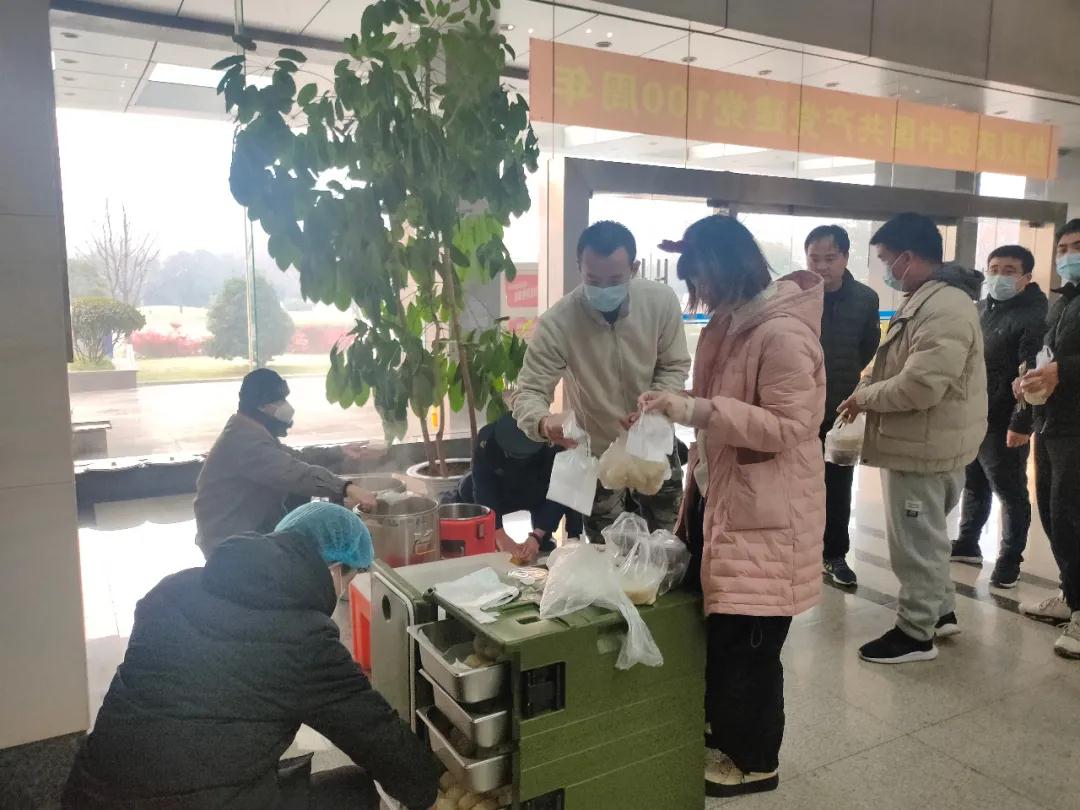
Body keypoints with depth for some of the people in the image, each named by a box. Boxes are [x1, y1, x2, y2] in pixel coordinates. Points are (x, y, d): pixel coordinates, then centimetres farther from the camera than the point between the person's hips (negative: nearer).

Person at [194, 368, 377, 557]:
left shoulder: (252, 430, 10)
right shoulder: (245, 438, -24)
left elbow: (294, 458, 17)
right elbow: (293, 472, -36)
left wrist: (339, 453, 8)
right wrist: (346, 488, -43)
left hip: (249, 528, 10)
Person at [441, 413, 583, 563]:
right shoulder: (487, 438, -34)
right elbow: (484, 490, -33)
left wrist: (537, 536, -46)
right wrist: (500, 536, -43)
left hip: (540, 494, -2)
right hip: (501, 492, 2)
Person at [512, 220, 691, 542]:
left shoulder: (662, 301, -20)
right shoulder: (557, 323, -29)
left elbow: (675, 366, -8)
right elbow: (528, 391, -25)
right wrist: (544, 422, -48)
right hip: (597, 458, -2)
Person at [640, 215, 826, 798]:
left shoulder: (783, 334, -21)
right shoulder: (728, 323, 8)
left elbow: (788, 426, -24)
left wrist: (698, 411, -29)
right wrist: (678, 406, 5)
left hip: (764, 512, -9)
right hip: (717, 495, 9)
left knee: (748, 643, 5)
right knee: (717, 631, 19)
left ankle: (756, 762, 26)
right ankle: (722, 737, 39)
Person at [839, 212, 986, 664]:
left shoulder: (946, 308, -23)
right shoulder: (924, 300, 11)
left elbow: (920, 385, -29)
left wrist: (864, 397, -15)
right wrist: (866, 388, 4)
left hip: (924, 447, -10)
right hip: (917, 442, 10)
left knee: (916, 542, 2)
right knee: (923, 536, 22)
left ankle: (916, 632, 16)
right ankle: (939, 611, 37)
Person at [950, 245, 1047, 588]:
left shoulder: (1035, 316, -12)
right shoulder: (979, 309, 13)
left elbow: (1032, 376, -18)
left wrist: (1021, 423, -22)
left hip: (1002, 423, -7)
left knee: (1010, 493, 4)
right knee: (973, 485, 19)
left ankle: (1010, 559, 16)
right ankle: (967, 544, 33)